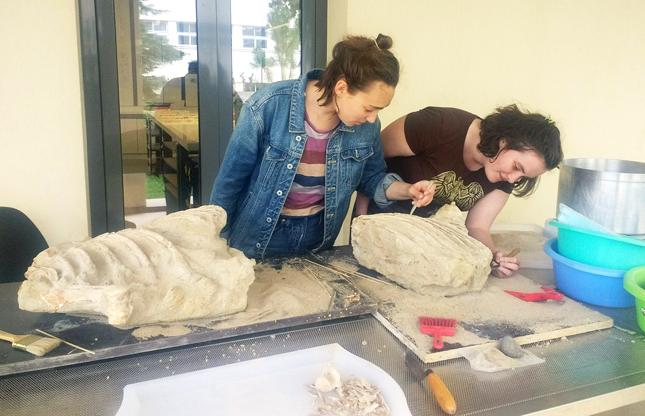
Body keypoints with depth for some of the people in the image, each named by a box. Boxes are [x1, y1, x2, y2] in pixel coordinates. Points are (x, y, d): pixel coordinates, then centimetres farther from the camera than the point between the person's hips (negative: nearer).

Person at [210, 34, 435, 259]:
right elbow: (231, 179, -14)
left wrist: (407, 190, -14)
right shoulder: (269, 105, -24)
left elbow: (371, 176, 6)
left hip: (317, 235, 4)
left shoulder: (366, 125, -12)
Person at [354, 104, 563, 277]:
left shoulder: (504, 178, -15)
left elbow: (477, 227, -11)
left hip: (427, 221, 4)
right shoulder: (441, 127, -34)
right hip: (380, 212, -4)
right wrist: (360, 215, -18)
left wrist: (495, 256, -32)